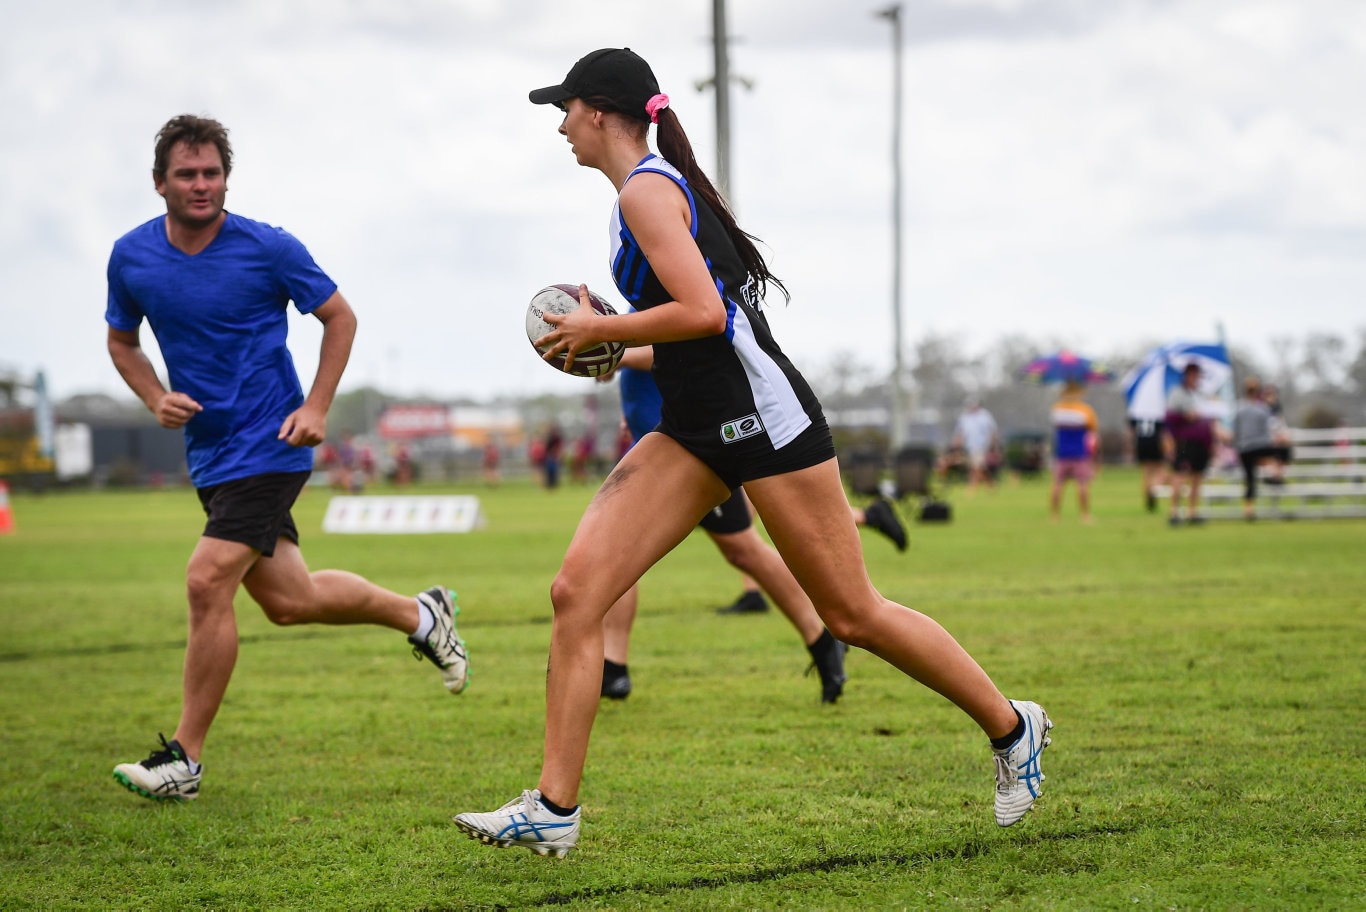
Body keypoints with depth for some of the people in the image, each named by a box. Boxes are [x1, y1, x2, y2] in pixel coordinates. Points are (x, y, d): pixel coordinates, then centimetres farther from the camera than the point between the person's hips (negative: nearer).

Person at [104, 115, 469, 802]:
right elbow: (122, 342, 16)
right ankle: (418, 614, 38)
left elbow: (339, 317, 1)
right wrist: (157, 400, -4)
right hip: (208, 453, 6)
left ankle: (184, 758, -8)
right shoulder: (131, 257, 0)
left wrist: (315, 408, -9)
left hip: (269, 446, -6)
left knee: (208, 583, -17)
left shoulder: (269, 249, -11)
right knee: (289, 600, 12)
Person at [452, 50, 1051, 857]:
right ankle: (554, 810, -5)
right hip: (698, 429, 10)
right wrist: (612, 345, 16)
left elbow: (703, 312, -24)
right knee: (576, 590, -4)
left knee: (853, 615, 0)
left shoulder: (647, 190, -12)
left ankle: (1012, 726, 19)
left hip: (761, 416, -10)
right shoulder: (659, 185, 17)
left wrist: (599, 329, -12)